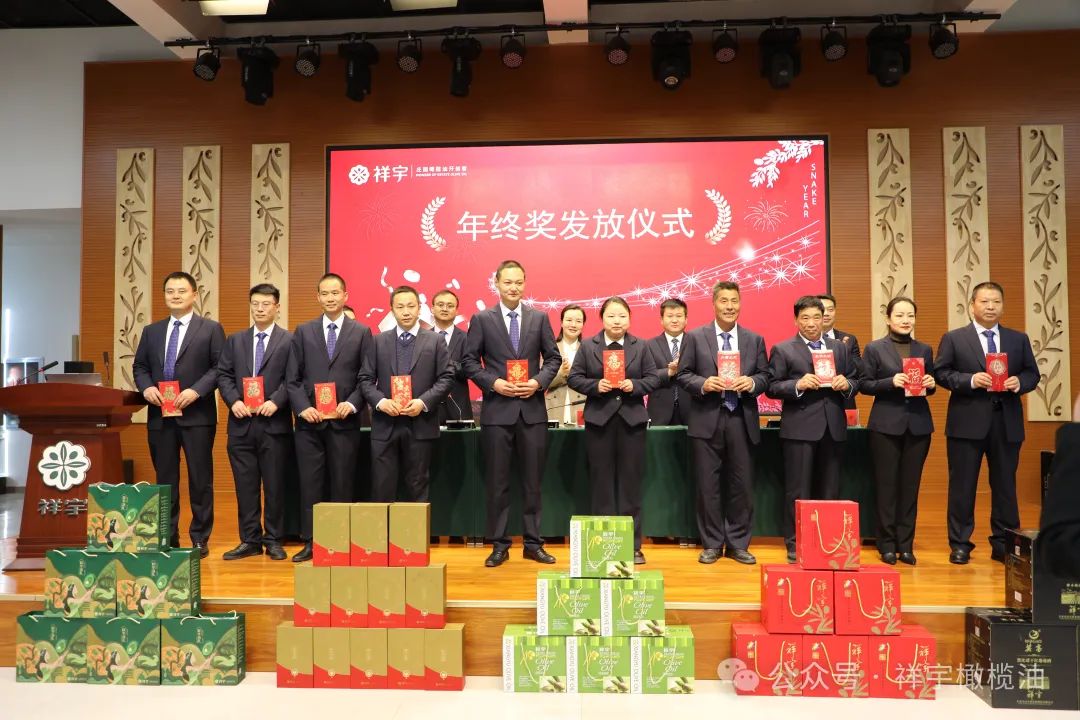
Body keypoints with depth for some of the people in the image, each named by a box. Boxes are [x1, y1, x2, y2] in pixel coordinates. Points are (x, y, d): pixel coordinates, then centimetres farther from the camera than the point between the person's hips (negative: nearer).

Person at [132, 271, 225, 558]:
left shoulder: (211, 329, 1)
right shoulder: (152, 331, 15)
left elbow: (220, 368, -5)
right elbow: (139, 366, 16)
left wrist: (196, 391, -17)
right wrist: (146, 386, -5)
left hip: (197, 415, -4)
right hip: (160, 416, 4)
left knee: (200, 480, 1)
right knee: (165, 479, 10)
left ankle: (200, 539, 11)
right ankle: (167, 539, 20)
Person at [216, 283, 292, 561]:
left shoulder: (290, 340, 1)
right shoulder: (234, 340, 14)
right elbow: (224, 375, 10)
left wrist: (276, 402, -17)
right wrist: (233, 401, -6)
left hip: (274, 423, -3)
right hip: (241, 423, 4)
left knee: (274, 485, 4)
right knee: (245, 485, 8)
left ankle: (273, 540, 15)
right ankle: (250, 540, 17)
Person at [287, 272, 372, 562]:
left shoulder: (361, 332, 5)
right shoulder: (303, 331, 10)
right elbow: (293, 378, 6)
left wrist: (352, 404, -11)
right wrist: (302, 407, -7)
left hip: (344, 421, -1)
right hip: (309, 421, 1)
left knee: (342, 484, 4)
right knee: (310, 484, 4)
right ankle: (310, 542, 13)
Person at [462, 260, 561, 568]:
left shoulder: (539, 318, 8)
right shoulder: (481, 319, 3)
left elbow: (553, 357, 9)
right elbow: (470, 361, 2)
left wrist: (539, 382, -7)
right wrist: (493, 383, -12)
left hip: (533, 409, 2)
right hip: (497, 410, -1)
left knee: (533, 481, 8)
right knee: (497, 482, 5)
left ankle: (533, 544, 18)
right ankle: (499, 545, 16)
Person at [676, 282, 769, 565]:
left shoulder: (755, 340, 11)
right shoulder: (695, 337, 4)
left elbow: (765, 377, 9)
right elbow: (683, 375, 2)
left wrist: (752, 382, -12)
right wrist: (703, 384, -16)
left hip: (742, 421, 2)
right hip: (707, 420, -2)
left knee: (742, 485, 6)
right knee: (708, 485, 4)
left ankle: (738, 544, 19)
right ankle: (711, 544, 16)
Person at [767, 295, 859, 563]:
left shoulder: (840, 348, 14)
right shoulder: (782, 350, 1)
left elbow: (855, 380, 15)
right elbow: (772, 387, -5)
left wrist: (846, 384, -7)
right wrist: (798, 385, -20)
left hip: (833, 427, 4)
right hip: (800, 428, -4)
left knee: (830, 490, 11)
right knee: (798, 490, 1)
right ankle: (794, 544, 10)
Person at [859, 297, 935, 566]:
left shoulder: (925, 349, 11)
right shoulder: (874, 349, 0)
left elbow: (930, 385, 15)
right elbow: (864, 384, -3)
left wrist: (930, 384, -7)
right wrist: (891, 382, -18)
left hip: (918, 424, 3)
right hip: (886, 425, -3)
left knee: (910, 485, 7)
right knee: (886, 485, 1)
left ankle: (906, 544, 15)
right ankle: (887, 544, 11)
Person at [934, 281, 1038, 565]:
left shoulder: (1019, 339, 12)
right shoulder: (953, 338, 2)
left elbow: (1033, 373, 11)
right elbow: (940, 373, -4)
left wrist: (1020, 382, -11)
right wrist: (970, 380, -18)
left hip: (1007, 423, 3)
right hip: (967, 422, -3)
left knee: (1005, 485, 9)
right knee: (962, 485, 3)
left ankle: (1004, 545, 20)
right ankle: (960, 544, 12)